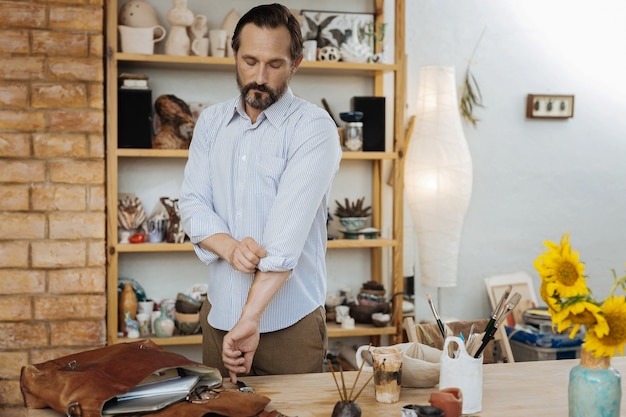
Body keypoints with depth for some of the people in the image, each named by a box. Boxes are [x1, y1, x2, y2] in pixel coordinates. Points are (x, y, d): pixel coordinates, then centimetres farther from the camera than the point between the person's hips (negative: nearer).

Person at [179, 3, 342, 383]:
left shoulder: (313, 127, -12)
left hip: (289, 320, -4)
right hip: (220, 311, 5)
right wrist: (230, 247, -22)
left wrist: (250, 320, -29)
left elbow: (287, 231, -22)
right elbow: (193, 205, 0)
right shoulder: (211, 122, 6)